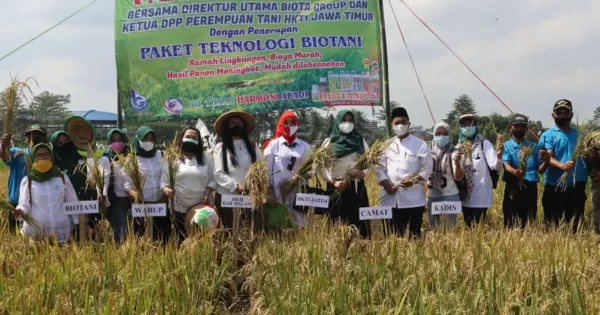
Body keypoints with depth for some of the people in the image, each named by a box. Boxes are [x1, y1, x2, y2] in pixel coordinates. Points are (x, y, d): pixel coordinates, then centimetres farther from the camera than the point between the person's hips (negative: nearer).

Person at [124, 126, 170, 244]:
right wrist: (134, 194, -24)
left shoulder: (159, 155, 8)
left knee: (163, 236, 3)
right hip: (142, 204, -3)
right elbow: (127, 183, -6)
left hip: (161, 203, 3)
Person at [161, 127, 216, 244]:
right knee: (182, 240, -1)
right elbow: (163, 179, 1)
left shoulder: (205, 159, 11)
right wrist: (166, 189, -20)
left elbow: (212, 180, 10)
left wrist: (207, 195, -5)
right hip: (180, 207, -2)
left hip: (201, 207, 2)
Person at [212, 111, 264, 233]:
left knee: (254, 231, -4)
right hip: (227, 197, -2)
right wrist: (236, 186, -15)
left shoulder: (253, 146, 13)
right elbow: (218, 174, -4)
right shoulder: (220, 148, 5)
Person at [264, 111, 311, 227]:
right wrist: (270, 191, -6)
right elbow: (267, 169, 2)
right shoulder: (274, 144, 5)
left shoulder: (304, 146, 10)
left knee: (298, 222, 1)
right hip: (278, 191, -2)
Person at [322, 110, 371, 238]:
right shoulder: (329, 142, 5)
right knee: (338, 223, -4)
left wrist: (363, 173, -12)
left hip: (357, 187, 2)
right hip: (336, 187, -2)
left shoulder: (360, 141, 12)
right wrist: (333, 182, -13)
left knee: (358, 221, -2)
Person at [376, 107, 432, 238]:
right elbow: (379, 167, 7)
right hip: (391, 199, 2)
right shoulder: (386, 145, 10)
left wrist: (414, 180, -16)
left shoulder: (420, 144, 4)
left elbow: (427, 167, 0)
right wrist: (386, 184, -9)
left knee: (414, 235, 2)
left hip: (413, 199, -2)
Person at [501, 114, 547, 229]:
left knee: (529, 222, 6)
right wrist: (515, 172, -35)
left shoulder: (533, 147, 12)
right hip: (513, 187, -3)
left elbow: (540, 169, 8)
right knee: (511, 223, -3)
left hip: (530, 187, 3)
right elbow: (506, 165, -13)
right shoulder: (506, 146, 4)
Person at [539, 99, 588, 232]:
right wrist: (562, 165, -34)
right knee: (552, 225, 1)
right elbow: (549, 157, -14)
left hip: (577, 186, 4)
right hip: (555, 186, -4)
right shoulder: (548, 135, 1)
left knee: (576, 225, 9)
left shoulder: (579, 135, 14)